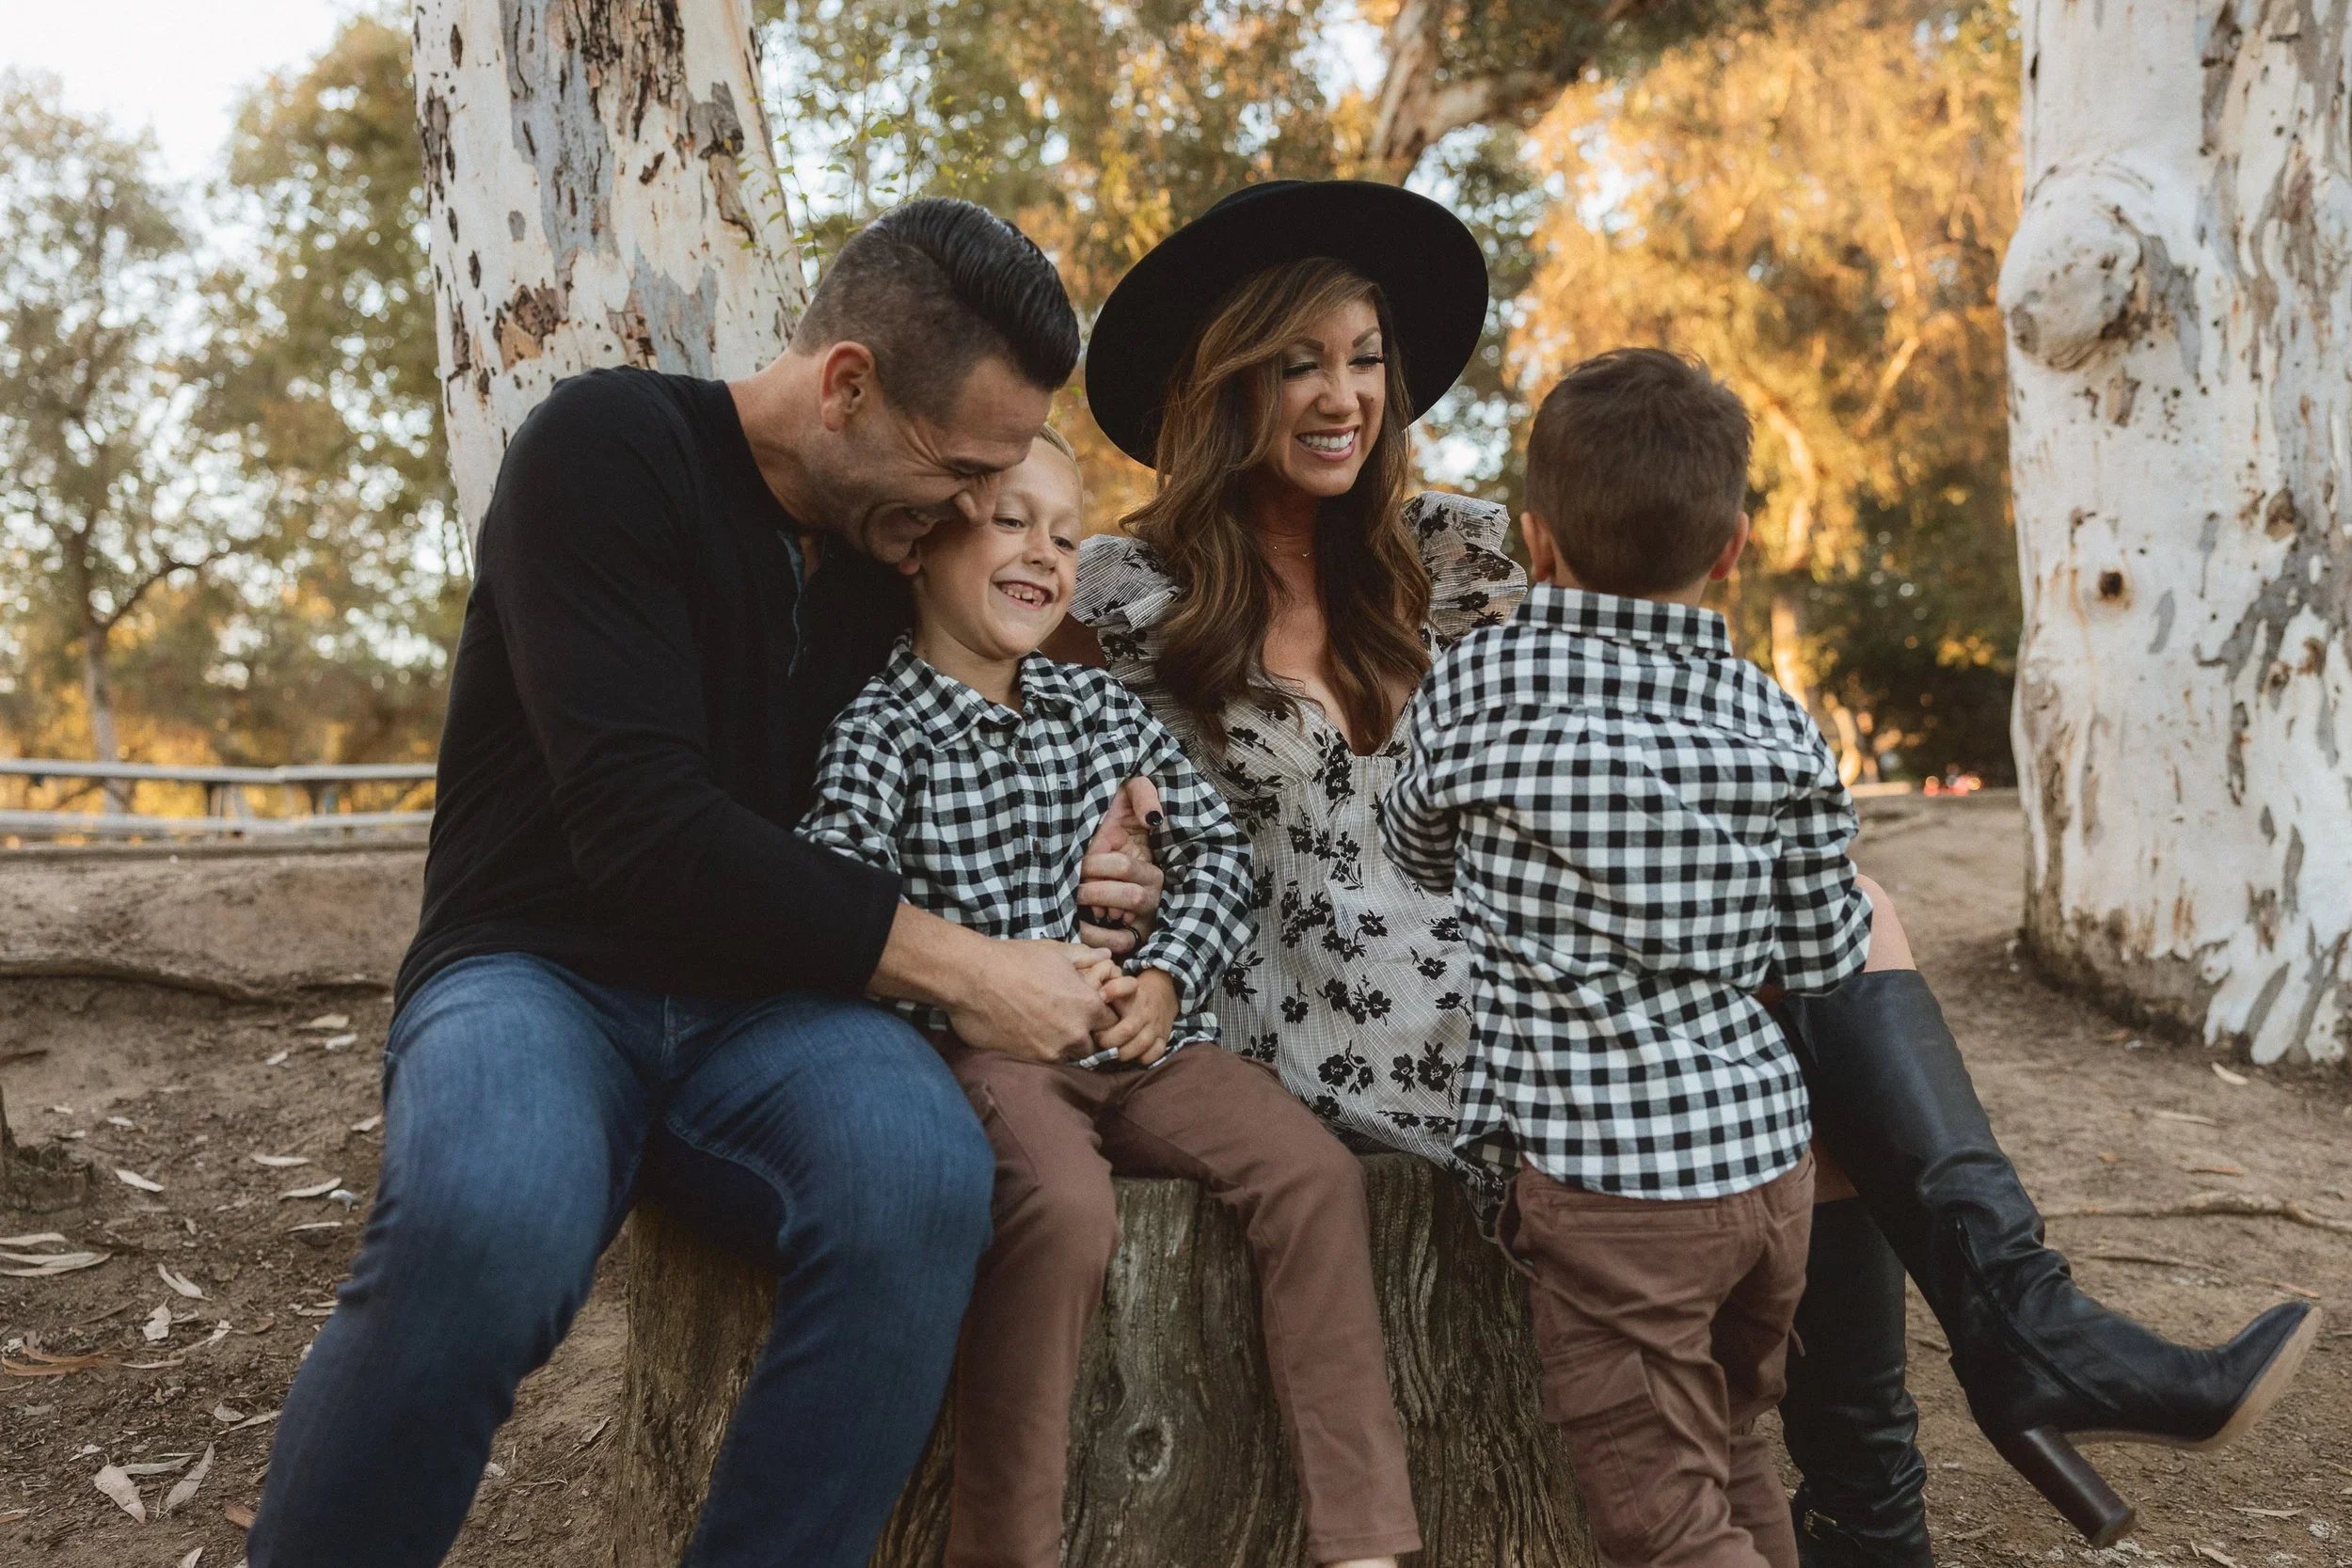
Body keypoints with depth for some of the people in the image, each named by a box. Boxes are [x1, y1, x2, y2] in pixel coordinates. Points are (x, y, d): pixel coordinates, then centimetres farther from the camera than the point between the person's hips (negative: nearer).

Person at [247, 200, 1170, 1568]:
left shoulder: (900, 556, 9)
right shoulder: (613, 449, -10)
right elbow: (638, 826, -21)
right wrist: (957, 965, -19)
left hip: (763, 998, 4)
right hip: (540, 974, -4)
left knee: (923, 1181, -32)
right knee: (493, 1226, -39)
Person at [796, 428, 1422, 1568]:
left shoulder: (1099, 706, 13)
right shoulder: (878, 731, -5)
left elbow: (1214, 846, 13)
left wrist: (1169, 978, -3)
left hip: (1138, 1035, 6)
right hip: (983, 1047, -5)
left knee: (1316, 1173, -13)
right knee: (1067, 1207, -33)